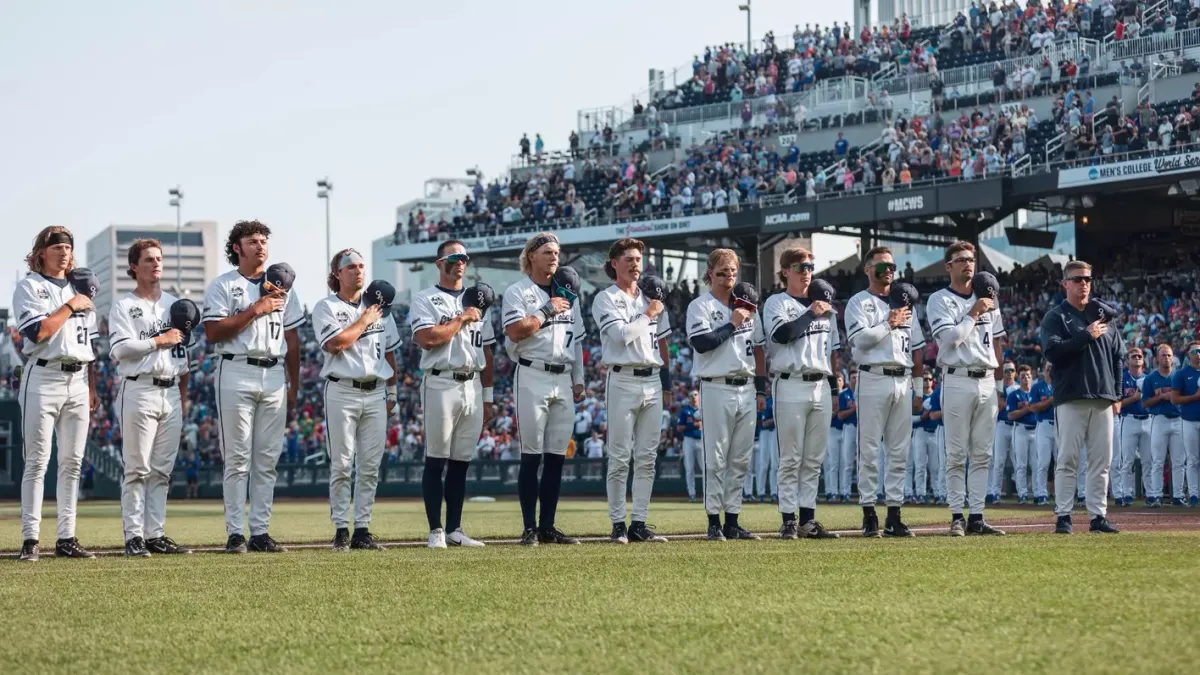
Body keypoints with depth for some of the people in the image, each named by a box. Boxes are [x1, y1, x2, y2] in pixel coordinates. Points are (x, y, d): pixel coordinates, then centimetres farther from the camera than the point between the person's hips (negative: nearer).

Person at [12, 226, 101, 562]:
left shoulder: (79, 287, 18)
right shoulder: (29, 287, 0)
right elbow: (37, 331, -15)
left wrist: (92, 388, 14)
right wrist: (70, 307, -9)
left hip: (78, 382, 6)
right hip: (43, 379, -6)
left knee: (72, 463, 5)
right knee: (37, 461, -7)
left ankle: (66, 539, 8)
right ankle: (30, 540, -7)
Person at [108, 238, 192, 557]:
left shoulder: (173, 303, 17)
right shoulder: (123, 306, 0)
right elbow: (120, 349, -13)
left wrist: (183, 396, 16)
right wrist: (159, 340, -12)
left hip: (171, 393, 6)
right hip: (139, 391, -6)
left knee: (162, 470, 6)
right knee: (137, 468, -7)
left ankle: (155, 534, 10)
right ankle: (134, 537, -5)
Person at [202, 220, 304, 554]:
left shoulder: (281, 286, 15)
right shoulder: (222, 286, 1)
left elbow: (292, 338, 16)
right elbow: (213, 332, -11)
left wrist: (294, 385, 11)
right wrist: (256, 309, -13)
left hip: (274, 376, 4)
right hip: (236, 373, -4)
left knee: (268, 459, 4)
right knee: (238, 458, -4)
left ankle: (261, 532, 7)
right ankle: (235, 534, -2)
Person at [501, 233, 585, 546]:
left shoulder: (568, 294, 17)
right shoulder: (517, 292, -1)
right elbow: (515, 332, -16)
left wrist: (578, 379, 13)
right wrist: (547, 310, -11)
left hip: (563, 380, 6)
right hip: (532, 378, -6)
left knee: (557, 456, 4)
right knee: (531, 456, -6)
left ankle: (547, 527, 9)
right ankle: (530, 528, -3)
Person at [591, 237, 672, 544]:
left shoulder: (651, 297, 17)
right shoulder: (605, 299, -1)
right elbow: (621, 334, -15)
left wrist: (666, 382, 16)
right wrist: (648, 314, -4)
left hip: (652, 382, 6)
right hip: (623, 382, -6)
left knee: (647, 457, 4)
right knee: (619, 457, -6)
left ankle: (639, 524, 7)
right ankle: (618, 524, -2)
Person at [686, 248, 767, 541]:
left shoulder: (746, 306, 16)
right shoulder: (700, 306, -2)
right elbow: (701, 343, -17)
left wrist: (761, 389, 13)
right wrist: (732, 325, -11)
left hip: (746, 389, 6)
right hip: (717, 389, -6)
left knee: (740, 460, 6)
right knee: (716, 459, -4)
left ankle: (732, 521, 11)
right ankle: (714, 522, -1)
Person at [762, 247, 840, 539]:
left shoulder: (823, 304, 18)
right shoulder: (776, 303, 1)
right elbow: (782, 334, -18)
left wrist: (834, 389, 15)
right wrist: (811, 314, -12)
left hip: (821, 386, 6)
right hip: (791, 386, -6)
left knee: (814, 459, 6)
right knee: (791, 458, -5)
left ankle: (808, 520, 9)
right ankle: (789, 520, -3)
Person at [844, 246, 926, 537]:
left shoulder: (903, 303, 19)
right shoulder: (858, 303, 3)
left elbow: (918, 344, 18)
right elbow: (860, 339, -12)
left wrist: (918, 381, 8)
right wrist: (889, 324, -11)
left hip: (902, 381, 5)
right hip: (873, 379, -5)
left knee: (900, 451, 3)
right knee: (869, 450, -5)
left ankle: (894, 514, 6)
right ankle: (869, 515, -3)